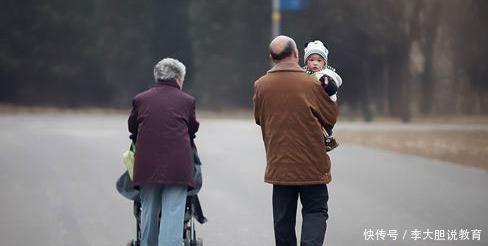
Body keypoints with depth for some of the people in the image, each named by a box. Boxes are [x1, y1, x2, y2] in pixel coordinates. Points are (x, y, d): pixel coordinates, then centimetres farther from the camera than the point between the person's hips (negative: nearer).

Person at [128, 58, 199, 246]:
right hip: (177, 167, -2)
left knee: (149, 214, 13)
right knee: (173, 216, -4)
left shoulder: (140, 99, 8)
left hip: (147, 166, 2)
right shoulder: (187, 101, 5)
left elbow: (132, 129, 18)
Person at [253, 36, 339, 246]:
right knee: (315, 212, 3)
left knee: (283, 218, 11)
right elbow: (331, 117, 0)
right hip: (311, 164, -3)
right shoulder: (310, 84, -10)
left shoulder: (261, 86, -1)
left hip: (278, 164, 3)